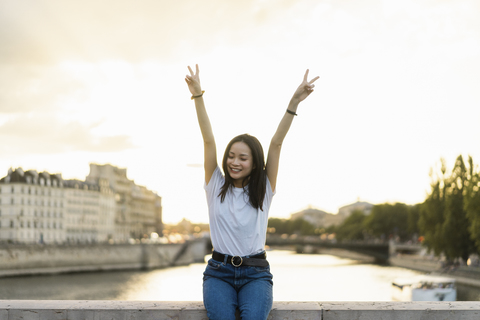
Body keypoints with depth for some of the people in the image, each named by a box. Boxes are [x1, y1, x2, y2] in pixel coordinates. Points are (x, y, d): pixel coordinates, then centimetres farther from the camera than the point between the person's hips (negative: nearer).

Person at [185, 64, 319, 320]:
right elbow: (209, 140, -2)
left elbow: (276, 143, -4)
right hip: (219, 272, 0)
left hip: (255, 273, 0)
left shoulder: (263, 190, 6)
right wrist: (198, 96, -9)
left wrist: (294, 102, -11)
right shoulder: (216, 186, 7)